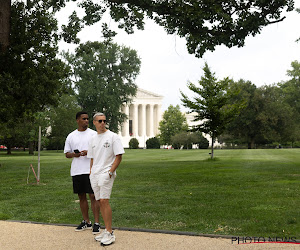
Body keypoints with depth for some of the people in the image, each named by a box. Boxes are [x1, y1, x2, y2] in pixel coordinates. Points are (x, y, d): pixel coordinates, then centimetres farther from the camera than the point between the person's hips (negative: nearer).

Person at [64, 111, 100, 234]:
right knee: (81, 196, 11)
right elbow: (67, 153, 15)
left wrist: (88, 152, -16)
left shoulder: (93, 134, 3)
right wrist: (73, 154, -7)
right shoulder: (71, 136, 12)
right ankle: (86, 222, 23)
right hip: (76, 171, 4)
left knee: (93, 196, -7)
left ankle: (96, 224, -2)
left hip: (91, 170, -4)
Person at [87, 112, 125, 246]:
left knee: (104, 201, -15)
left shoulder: (113, 136, -4)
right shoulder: (93, 139, 16)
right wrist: (91, 174, 12)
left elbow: (118, 156, -7)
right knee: (99, 201, 7)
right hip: (94, 175, 7)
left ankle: (110, 233, -11)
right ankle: (107, 230, 15)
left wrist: (110, 172, -15)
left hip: (106, 173, -6)